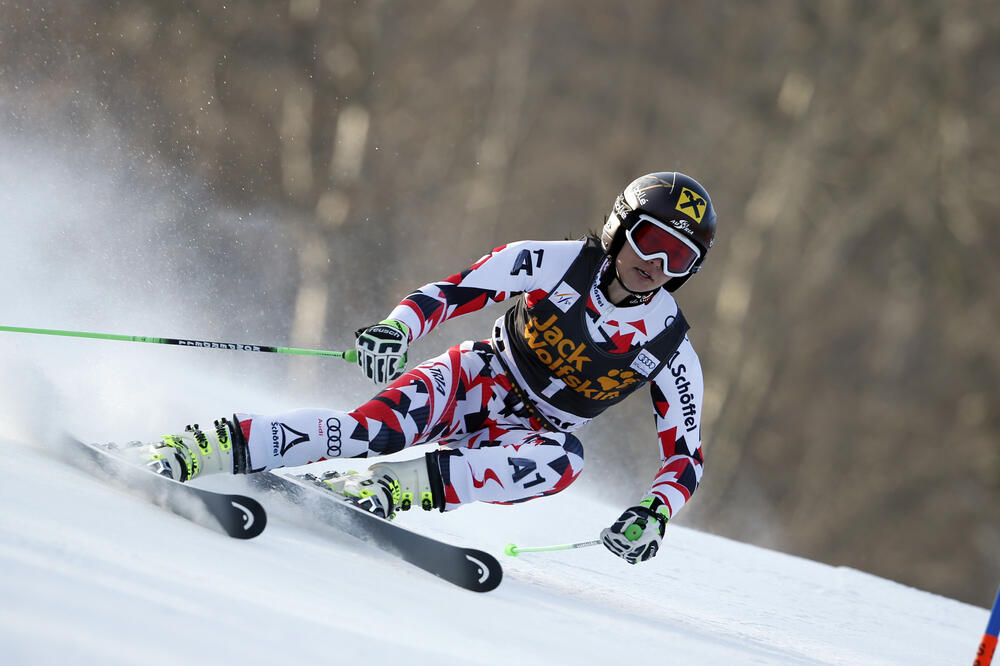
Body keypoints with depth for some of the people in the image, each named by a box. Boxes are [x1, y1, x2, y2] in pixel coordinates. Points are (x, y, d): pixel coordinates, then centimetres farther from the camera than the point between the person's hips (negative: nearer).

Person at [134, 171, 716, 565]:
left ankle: (391, 487, -41)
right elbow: (454, 292, -9)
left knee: (565, 458, -37)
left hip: (519, 444, 1)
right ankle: (203, 448, -34)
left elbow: (686, 458, -2)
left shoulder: (672, 351, -7)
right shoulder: (559, 263, -9)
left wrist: (655, 514, -23)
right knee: (377, 429, -33)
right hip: (475, 381, -1)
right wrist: (396, 329, -30)